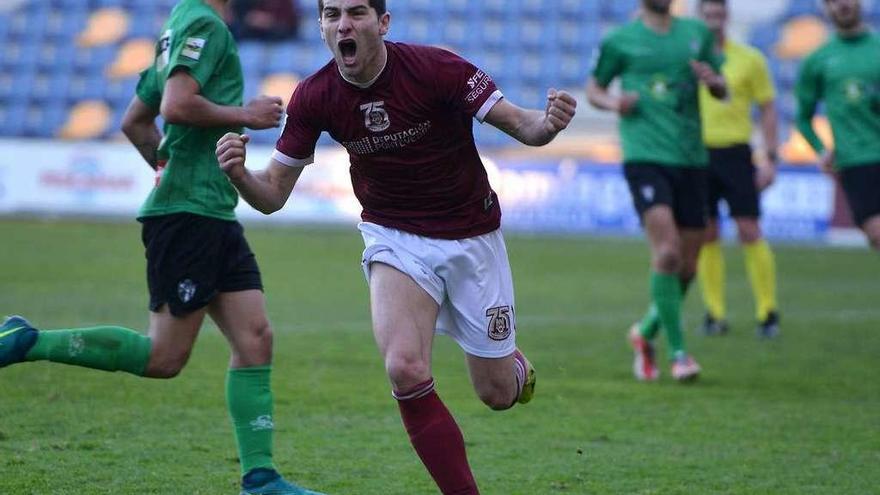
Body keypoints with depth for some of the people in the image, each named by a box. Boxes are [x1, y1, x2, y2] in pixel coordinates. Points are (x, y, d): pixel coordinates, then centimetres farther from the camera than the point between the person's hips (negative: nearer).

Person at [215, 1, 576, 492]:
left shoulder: (435, 68, -22)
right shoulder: (314, 97, -13)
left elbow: (520, 125, -18)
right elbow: (274, 193, -7)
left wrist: (548, 122, -42)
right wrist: (240, 175, -29)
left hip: (470, 236, -1)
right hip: (395, 238, 1)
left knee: (496, 393, 6)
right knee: (406, 370, -25)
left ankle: (515, 362, 46)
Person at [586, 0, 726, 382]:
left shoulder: (697, 33, 12)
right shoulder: (620, 41, 3)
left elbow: (723, 92, 19)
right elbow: (593, 88, 14)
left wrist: (713, 81, -5)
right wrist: (612, 102, -8)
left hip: (691, 160, 4)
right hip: (644, 158, -4)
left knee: (687, 265, 6)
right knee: (667, 252, -20)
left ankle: (646, 333, 30)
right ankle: (677, 352, -13)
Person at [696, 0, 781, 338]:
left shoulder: (749, 59, 2)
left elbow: (768, 110, 4)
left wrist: (770, 159, -2)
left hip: (735, 152, -2)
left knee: (749, 232, -7)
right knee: (705, 235, 2)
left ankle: (768, 312, -1)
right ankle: (714, 313, 9)